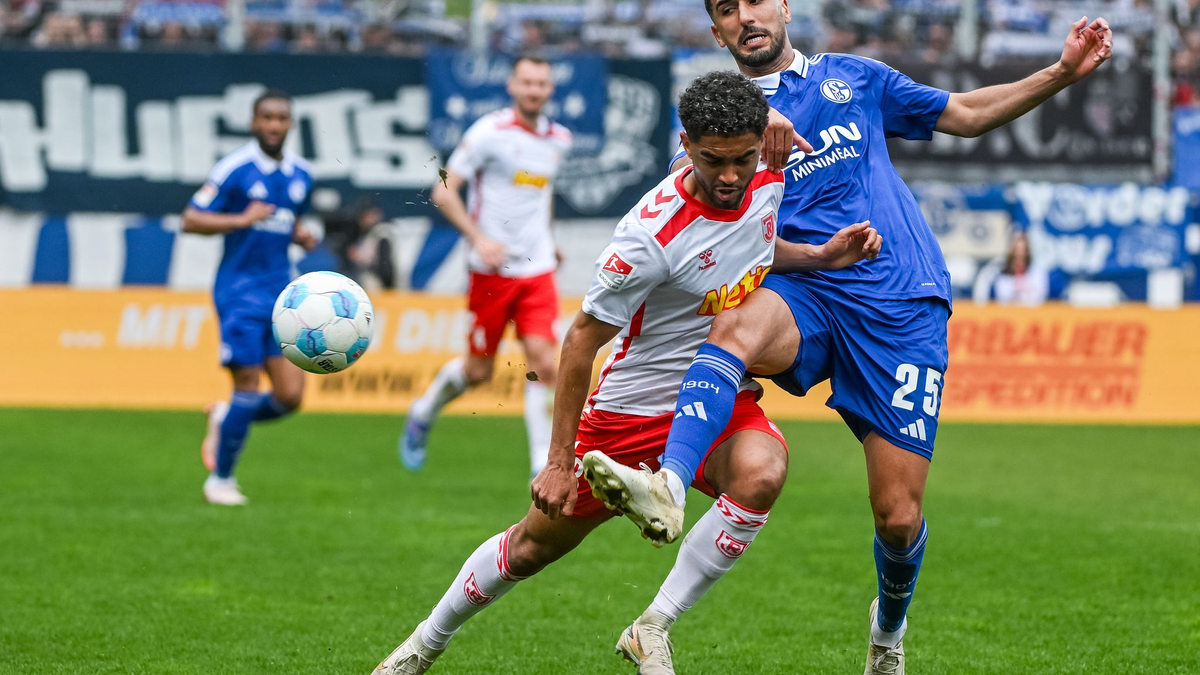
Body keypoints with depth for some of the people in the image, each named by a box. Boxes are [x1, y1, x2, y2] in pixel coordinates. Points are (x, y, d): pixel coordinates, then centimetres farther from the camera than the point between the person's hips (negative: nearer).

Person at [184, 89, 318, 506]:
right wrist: (243, 220, -20)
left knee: (290, 396, -2)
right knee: (248, 385, -9)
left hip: (281, 292, 6)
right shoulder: (235, 169, -9)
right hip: (240, 289, -6)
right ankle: (221, 479, 7)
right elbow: (191, 221, -9)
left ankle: (224, 418, 27)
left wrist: (301, 236, 5)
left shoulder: (300, 174, 10)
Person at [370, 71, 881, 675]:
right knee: (535, 545, 11)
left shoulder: (769, 181, -9)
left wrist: (821, 257, -1)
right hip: (634, 405, -4)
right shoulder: (652, 234, -29)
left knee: (760, 475, -32)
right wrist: (560, 461, -17)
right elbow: (582, 339, -19)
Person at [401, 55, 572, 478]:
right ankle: (423, 414, 33)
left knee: (543, 364, -11)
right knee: (479, 371, 4)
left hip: (538, 269, 4)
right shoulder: (490, 132, -10)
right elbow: (443, 191, -9)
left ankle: (544, 464, -8)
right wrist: (478, 237, -19)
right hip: (493, 270, -4)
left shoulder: (559, 139, 8)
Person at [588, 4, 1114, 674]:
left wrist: (1064, 72, 16)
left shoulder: (854, 78, 17)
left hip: (904, 309, 0)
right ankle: (669, 490, -60)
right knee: (737, 325, -39)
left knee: (898, 515, -4)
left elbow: (965, 114, 25)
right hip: (804, 299, 0)